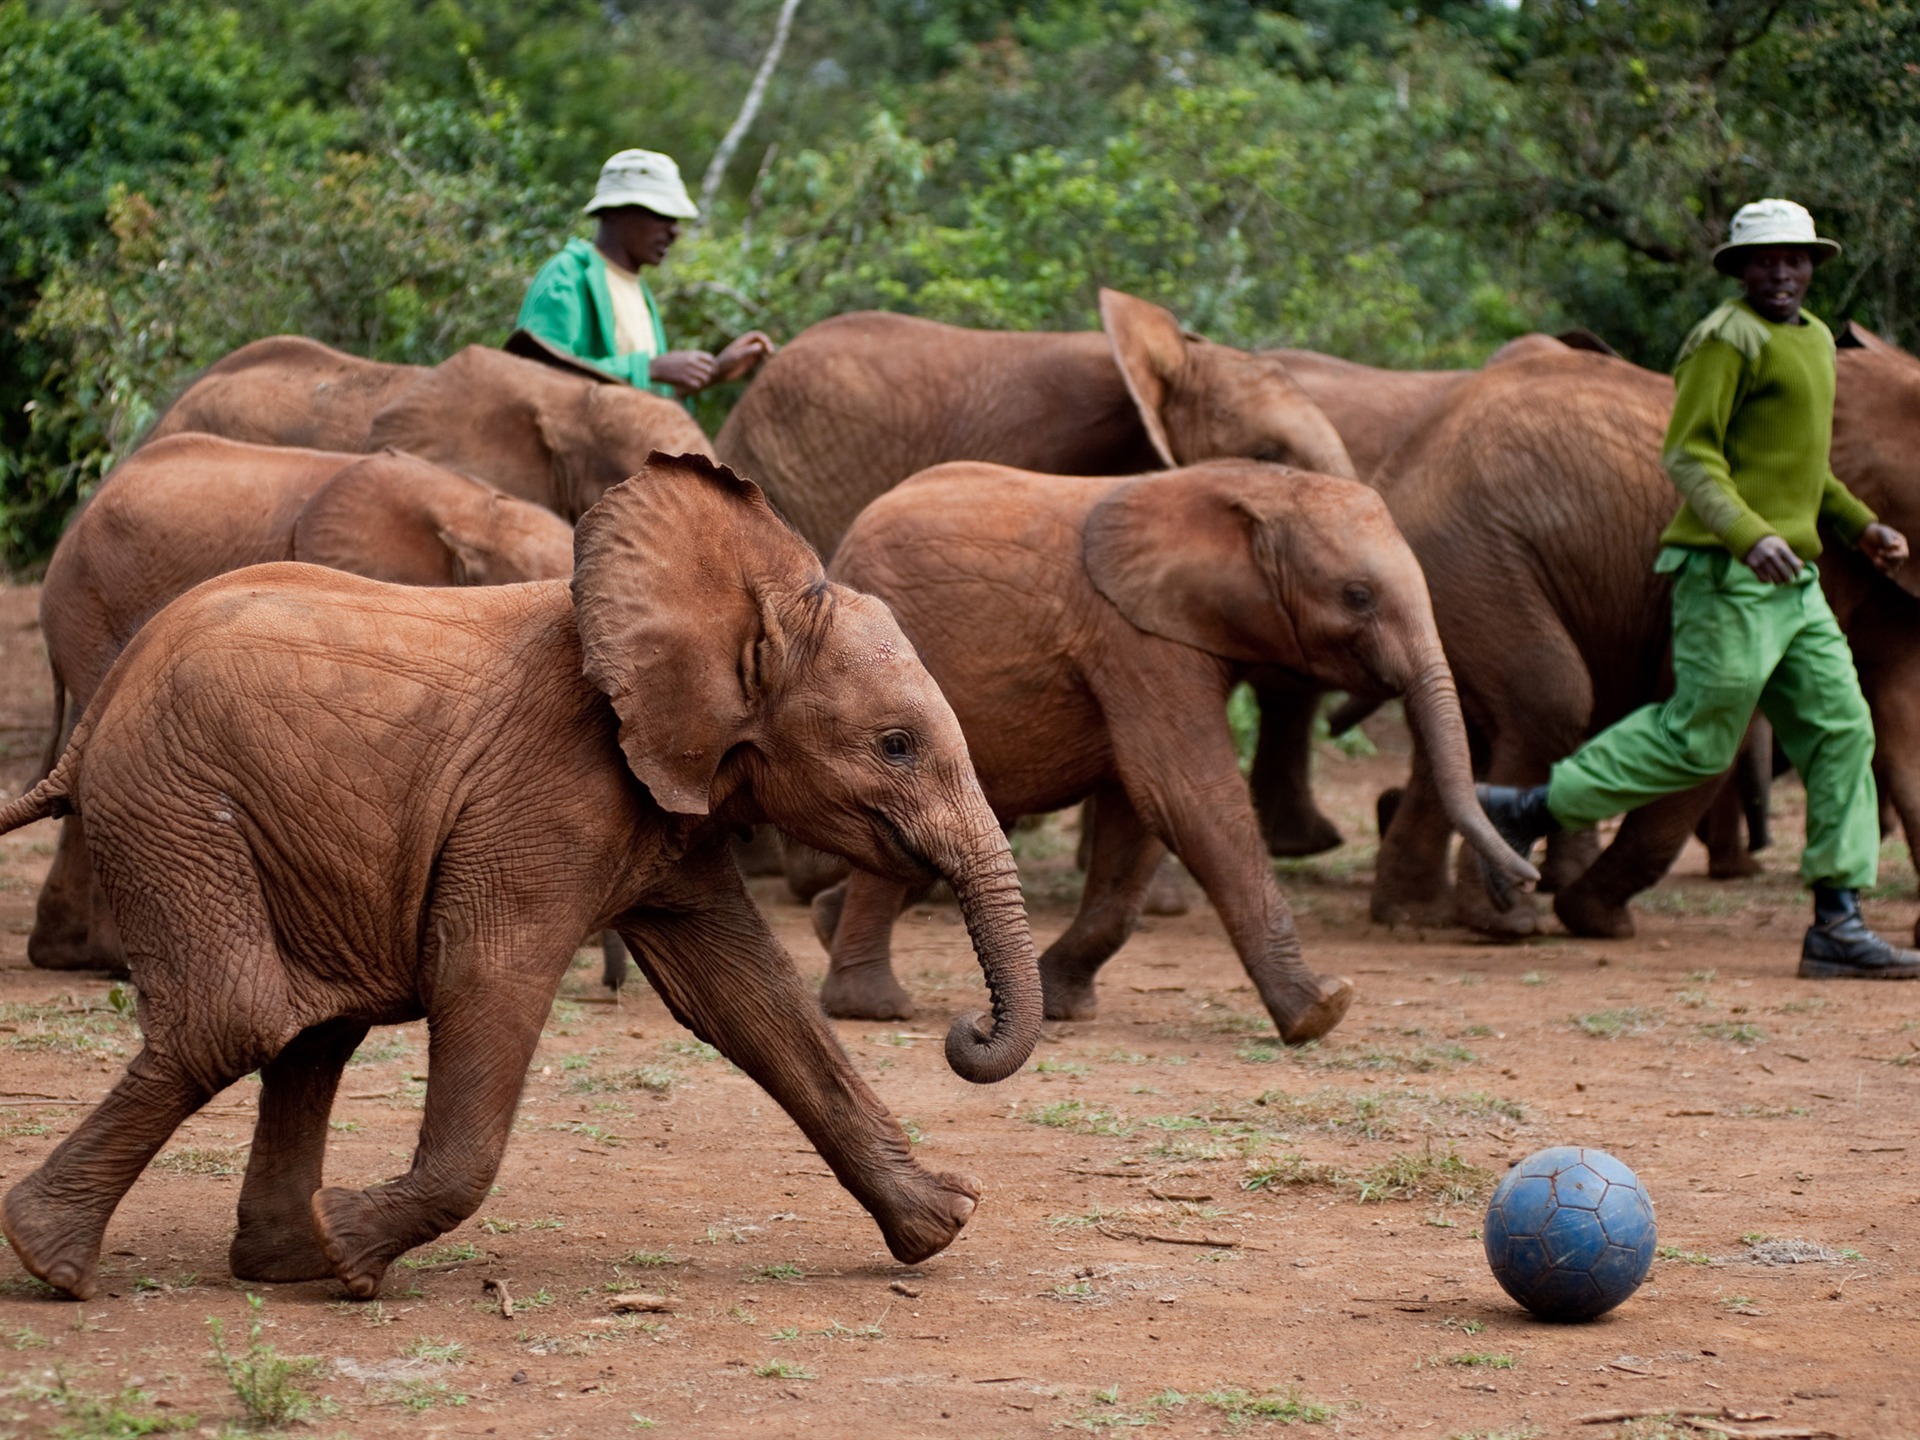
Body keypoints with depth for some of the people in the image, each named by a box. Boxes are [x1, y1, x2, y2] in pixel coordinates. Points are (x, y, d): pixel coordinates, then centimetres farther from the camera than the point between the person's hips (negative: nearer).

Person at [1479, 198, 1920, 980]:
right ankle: (1528, 811, 9)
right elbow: (1689, 453, -18)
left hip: (1791, 581, 9)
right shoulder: (1729, 338, -9)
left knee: (1840, 731, 1)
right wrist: (1748, 534, -30)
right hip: (1727, 573, -9)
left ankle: (1837, 922, 0)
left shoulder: (1814, 340, 20)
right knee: (1697, 738, -5)